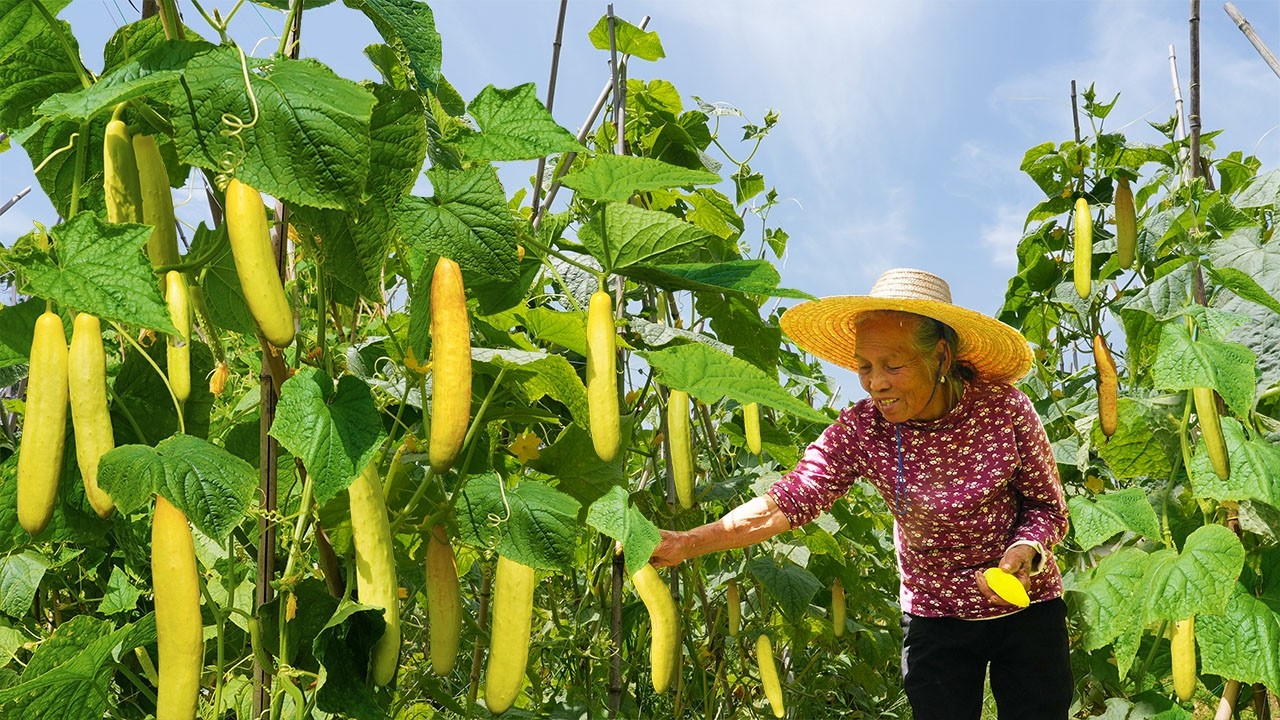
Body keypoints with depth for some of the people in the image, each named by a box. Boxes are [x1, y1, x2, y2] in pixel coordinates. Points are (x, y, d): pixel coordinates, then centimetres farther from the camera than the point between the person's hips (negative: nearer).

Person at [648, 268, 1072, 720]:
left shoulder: (1004, 408, -19)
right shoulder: (861, 430, -17)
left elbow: (1048, 507, -8)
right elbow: (790, 499, -25)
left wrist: (1026, 551, -30)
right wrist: (689, 542, -35)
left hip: (1027, 610, 0)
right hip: (934, 617, 0)